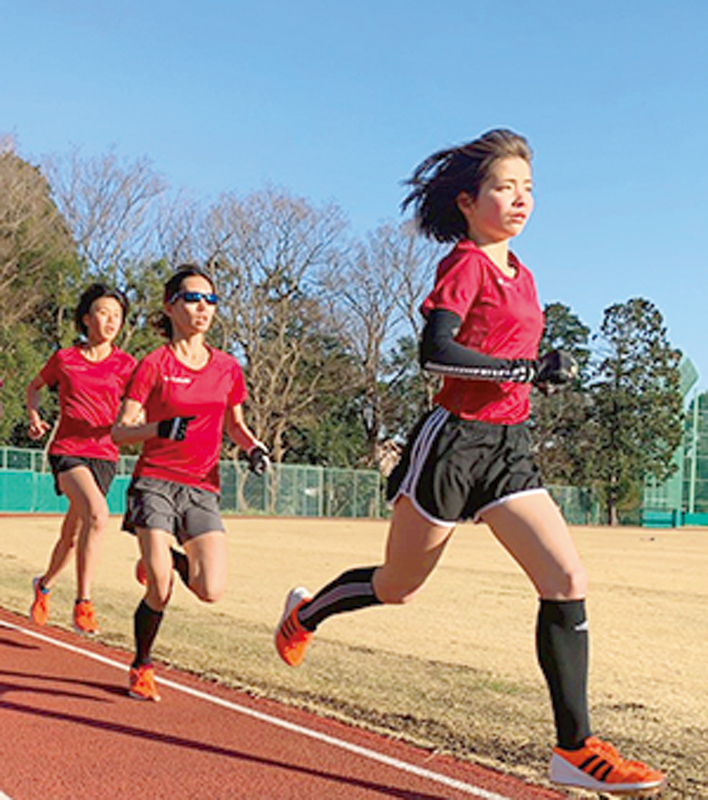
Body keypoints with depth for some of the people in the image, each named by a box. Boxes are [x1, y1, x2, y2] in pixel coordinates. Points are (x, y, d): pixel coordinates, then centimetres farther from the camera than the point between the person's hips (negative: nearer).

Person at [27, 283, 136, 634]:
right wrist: (33, 415, 2)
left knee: (72, 536, 11)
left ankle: (45, 585, 42)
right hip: (67, 449, -2)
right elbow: (34, 387, 20)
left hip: (103, 454, 3)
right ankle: (83, 603, -22)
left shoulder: (125, 364, 4)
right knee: (97, 514, -29)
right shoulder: (64, 359, 4)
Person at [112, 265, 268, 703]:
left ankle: (170, 559, 21)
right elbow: (120, 431, -5)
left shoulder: (228, 368, 7)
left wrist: (255, 447, 2)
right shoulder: (154, 365, -3)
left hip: (203, 490, 3)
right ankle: (142, 666, 16)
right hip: (156, 482, -3)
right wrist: (160, 428, -24)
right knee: (160, 592, -12)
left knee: (212, 591, -13)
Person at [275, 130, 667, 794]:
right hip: (454, 440, -7)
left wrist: (545, 371, 12)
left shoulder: (521, 276, 15)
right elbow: (435, 351, -23)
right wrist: (527, 370, -23)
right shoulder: (464, 263, -10)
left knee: (567, 580, -8)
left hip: (509, 450, 7)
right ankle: (306, 611, 41)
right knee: (397, 587, 9)